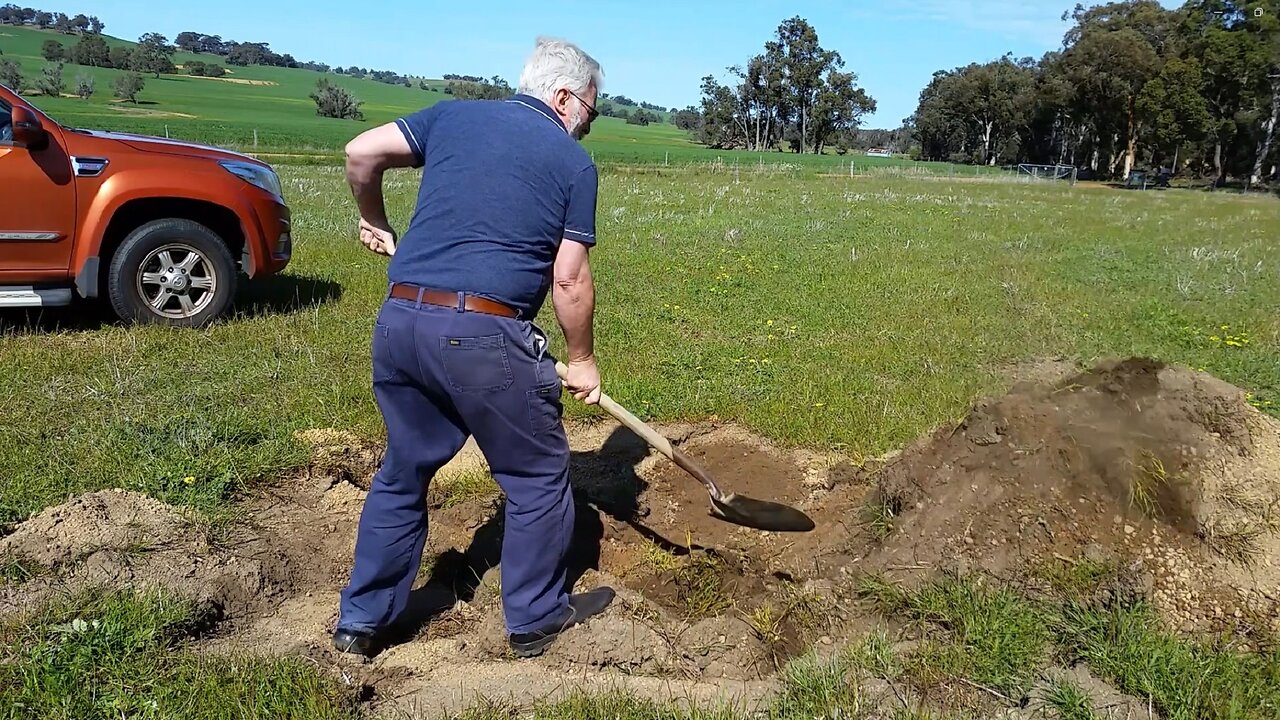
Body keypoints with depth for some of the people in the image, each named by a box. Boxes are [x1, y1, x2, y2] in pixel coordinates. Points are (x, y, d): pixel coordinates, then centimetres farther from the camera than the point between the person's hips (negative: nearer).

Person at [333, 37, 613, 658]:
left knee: (402, 473, 22)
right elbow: (570, 280, -1)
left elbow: (361, 152, 9)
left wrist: (374, 221, 26)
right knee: (537, 478, 15)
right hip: (485, 335, -5)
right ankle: (535, 619, 29)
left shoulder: (453, 115, 15)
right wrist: (581, 360, 11)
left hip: (398, 321, 6)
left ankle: (361, 620, 31)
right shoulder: (574, 162, 4)